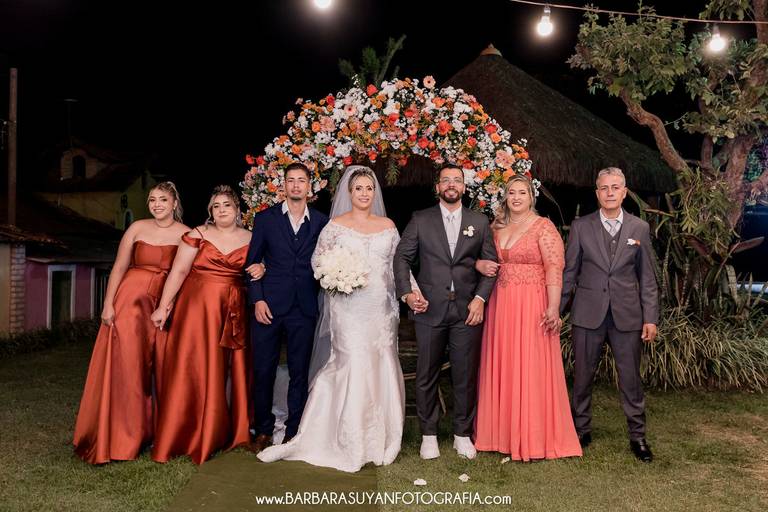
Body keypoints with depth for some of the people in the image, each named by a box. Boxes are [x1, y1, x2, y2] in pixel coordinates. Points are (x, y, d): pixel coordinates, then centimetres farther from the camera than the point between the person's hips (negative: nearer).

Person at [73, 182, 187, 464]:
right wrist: (108, 304, -4)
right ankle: (123, 434, 15)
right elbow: (119, 267, 2)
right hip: (131, 300, 0)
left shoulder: (186, 234, 1)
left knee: (162, 368, 5)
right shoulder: (137, 228, 2)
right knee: (126, 365, 2)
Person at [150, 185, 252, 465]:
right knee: (193, 368, 0)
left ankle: (222, 432, 20)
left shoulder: (250, 239, 7)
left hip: (233, 313, 2)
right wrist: (163, 307, -8)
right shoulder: (197, 235, 0)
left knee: (229, 370, 6)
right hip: (197, 308, -2)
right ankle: (188, 434, 12)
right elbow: (178, 271, -4)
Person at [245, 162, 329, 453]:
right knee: (263, 371, 4)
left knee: (300, 373, 7)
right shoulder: (265, 218, 6)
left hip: (304, 309, 1)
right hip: (269, 306, 0)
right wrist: (257, 299, -5)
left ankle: (294, 432, 19)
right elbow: (252, 261, 5)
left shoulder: (321, 222, 8)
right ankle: (263, 431, 20)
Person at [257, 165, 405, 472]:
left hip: (381, 308, 3)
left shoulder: (387, 225, 10)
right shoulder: (336, 225, 2)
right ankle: (352, 445, 7)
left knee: (382, 367, 6)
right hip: (349, 307, -3)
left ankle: (379, 438, 21)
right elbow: (317, 260, 4)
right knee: (353, 366, -7)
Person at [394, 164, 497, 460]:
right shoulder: (420, 220, 5)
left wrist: (480, 298, -5)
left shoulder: (479, 222, 9)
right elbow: (402, 257, 3)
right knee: (427, 376, 7)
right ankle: (428, 434, 20)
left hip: (468, 310, 1)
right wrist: (406, 292, -10)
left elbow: (491, 263, 7)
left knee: (466, 376, 6)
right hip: (429, 309, -1)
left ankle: (463, 434, 22)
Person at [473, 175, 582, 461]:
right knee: (501, 369, 10)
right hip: (500, 305, 6)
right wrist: (479, 264, -1)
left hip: (532, 306, -6)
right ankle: (504, 432, 22)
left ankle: (535, 440, 10)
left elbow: (555, 269, -13)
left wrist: (553, 307, -23)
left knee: (531, 370, -2)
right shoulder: (496, 227, 12)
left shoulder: (543, 227, -4)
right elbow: (481, 256, 23)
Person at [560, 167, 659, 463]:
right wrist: (556, 310, 2)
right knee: (582, 377, 9)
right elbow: (569, 273, 4)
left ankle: (637, 436, 21)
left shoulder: (640, 228, 5)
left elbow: (647, 278, 5)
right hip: (588, 315, 0)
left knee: (631, 379, 7)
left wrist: (651, 318, 1)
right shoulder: (581, 227, 2)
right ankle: (581, 431, 24)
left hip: (627, 315, 0)